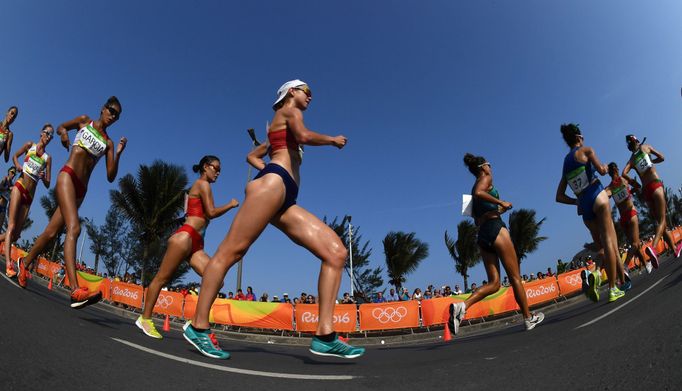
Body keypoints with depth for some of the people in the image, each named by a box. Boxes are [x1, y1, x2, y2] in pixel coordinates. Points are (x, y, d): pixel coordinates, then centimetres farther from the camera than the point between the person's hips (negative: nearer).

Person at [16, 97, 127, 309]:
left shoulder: (108, 143, 14)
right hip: (67, 176, -5)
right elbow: (60, 127, 27)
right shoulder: (84, 121, 10)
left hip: (81, 189, 5)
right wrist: (64, 133, 6)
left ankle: (25, 263, 38)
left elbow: (110, 176, 7)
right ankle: (76, 290, -36)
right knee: (74, 228, -24)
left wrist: (118, 154, -6)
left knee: (51, 232, 10)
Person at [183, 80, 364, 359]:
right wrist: (333, 140, 9)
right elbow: (304, 136, -7)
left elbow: (252, 155, 40)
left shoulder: (282, 130, 37)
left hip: (286, 201, 8)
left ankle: (325, 336, -15)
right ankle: (198, 327, -6)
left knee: (337, 253, -8)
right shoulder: (288, 109, 15)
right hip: (274, 182, -8)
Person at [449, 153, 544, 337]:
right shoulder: (486, 178, 1)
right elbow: (479, 193, -23)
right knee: (515, 277, 4)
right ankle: (529, 319, 16)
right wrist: (501, 202, -15)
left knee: (494, 283, 2)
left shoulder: (473, 187, 24)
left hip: (482, 235, 8)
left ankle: (461, 305, -19)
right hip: (496, 229, -8)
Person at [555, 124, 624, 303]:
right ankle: (613, 289, -10)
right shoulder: (586, 150, 5)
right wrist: (605, 167, 12)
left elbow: (559, 197, 16)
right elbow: (601, 170, -10)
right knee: (608, 241, -7)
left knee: (602, 244, 11)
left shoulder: (565, 163, 19)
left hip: (584, 206, 6)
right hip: (597, 196, -6)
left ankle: (595, 274, -15)